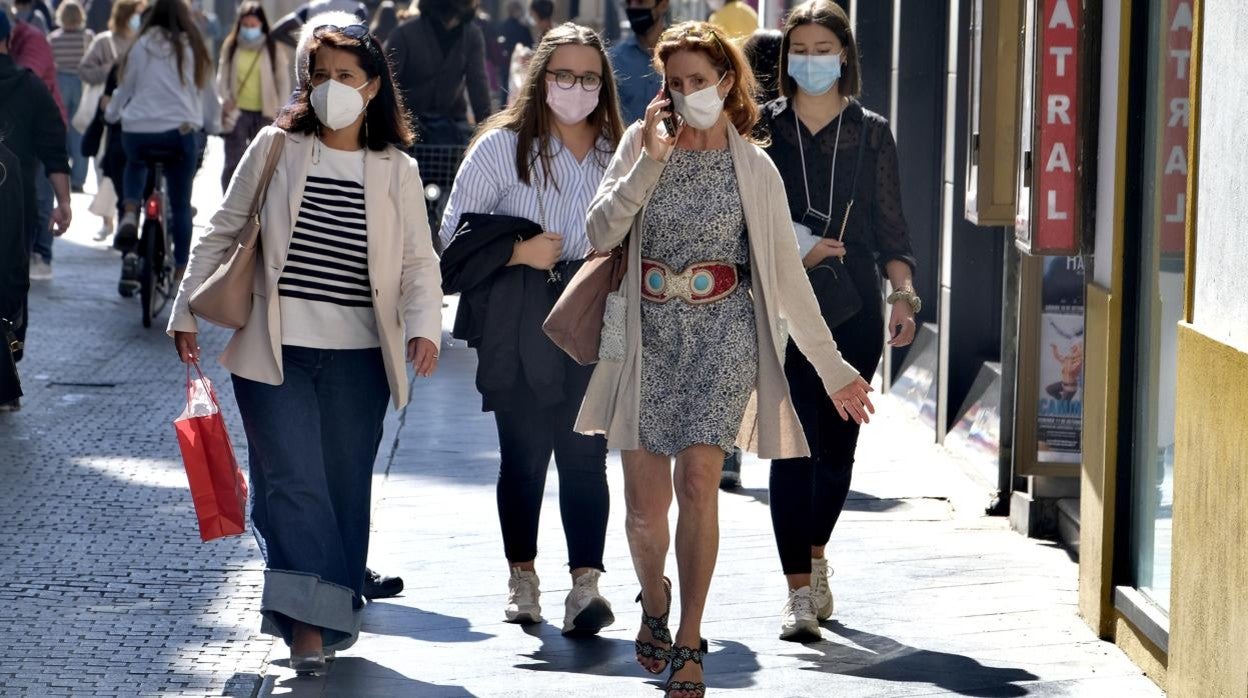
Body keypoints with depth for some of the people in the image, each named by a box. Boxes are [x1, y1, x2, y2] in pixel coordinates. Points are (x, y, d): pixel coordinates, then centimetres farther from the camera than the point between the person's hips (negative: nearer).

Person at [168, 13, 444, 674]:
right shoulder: (274, 149, 3)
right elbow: (222, 234, 9)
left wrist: (423, 325, -11)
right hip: (275, 351, -2)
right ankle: (305, 622, -13)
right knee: (294, 482, -10)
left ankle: (333, 617, 18)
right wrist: (188, 310, 8)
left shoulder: (396, 171, 7)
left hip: (358, 358, 2)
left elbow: (418, 261, 6)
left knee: (344, 487, 6)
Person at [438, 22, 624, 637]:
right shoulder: (503, 144, 1)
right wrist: (517, 252, -12)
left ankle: (586, 583, -11)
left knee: (585, 453, -7)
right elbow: (456, 233, 0)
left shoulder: (619, 152, 10)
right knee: (524, 454, 6)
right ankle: (522, 576, 21)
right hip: (519, 326, -1)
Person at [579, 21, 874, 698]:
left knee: (697, 482, -15)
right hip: (646, 336, 1)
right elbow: (600, 232, -7)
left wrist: (833, 368, 7)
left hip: (721, 336, -1)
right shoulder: (642, 144, 5)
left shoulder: (754, 167, 4)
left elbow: (786, 275, 8)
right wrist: (650, 161, -15)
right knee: (645, 501, 1)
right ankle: (654, 601, 32)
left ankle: (688, 642, -4)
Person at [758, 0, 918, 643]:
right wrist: (792, 250, -10)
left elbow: (890, 227, 7)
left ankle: (814, 554, 32)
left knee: (838, 444, 6)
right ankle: (799, 591, -7)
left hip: (853, 307, 2)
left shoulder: (870, 133, 8)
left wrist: (903, 293, -5)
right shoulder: (763, 129, 4)